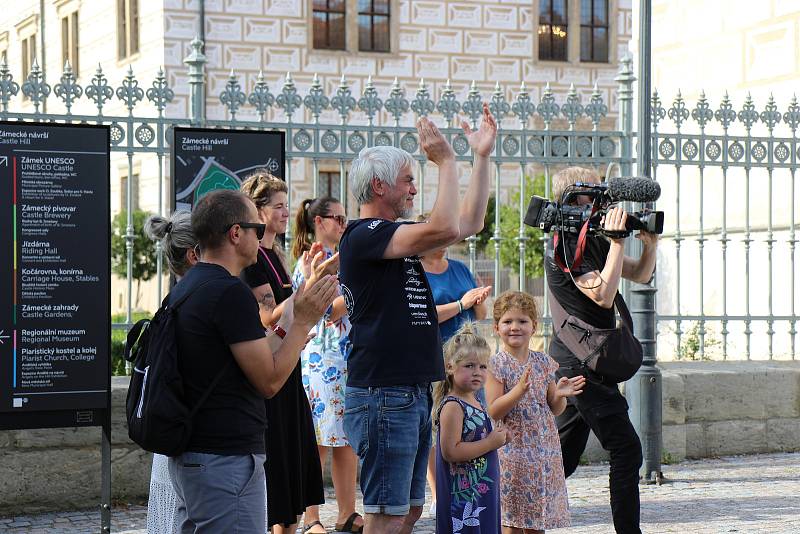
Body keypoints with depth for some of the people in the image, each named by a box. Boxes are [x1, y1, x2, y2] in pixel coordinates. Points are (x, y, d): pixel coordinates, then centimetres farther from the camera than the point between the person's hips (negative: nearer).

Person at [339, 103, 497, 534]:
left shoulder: (396, 236, 18)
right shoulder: (363, 236, -13)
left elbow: (469, 222, 22)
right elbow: (446, 229, -24)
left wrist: (482, 155, 19)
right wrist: (445, 161, -15)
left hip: (413, 393, 10)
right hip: (383, 396, -10)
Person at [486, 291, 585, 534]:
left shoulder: (543, 363, 7)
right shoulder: (497, 365, -7)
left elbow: (555, 409, 11)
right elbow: (493, 412, -13)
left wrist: (560, 395, -10)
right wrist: (519, 390, -25)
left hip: (545, 449, 5)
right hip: (512, 450, -5)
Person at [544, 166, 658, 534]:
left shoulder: (593, 240, 14)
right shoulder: (564, 247, -15)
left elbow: (640, 275, 19)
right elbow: (604, 294, -26)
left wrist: (650, 246, 0)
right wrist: (617, 241, -22)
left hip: (577, 362, 10)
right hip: (582, 362, -10)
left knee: (564, 452, 14)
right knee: (626, 449, -10)